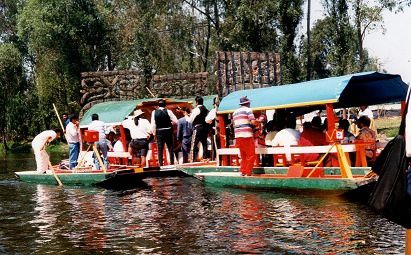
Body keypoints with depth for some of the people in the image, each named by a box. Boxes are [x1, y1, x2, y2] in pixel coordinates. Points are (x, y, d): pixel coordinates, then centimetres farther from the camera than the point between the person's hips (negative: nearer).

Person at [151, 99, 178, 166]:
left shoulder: (154, 112, -3)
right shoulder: (168, 111, -6)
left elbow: (153, 124, -3)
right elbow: (175, 121, -8)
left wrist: (154, 133, 6)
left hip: (159, 132, 1)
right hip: (168, 131, 0)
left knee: (160, 149, 5)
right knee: (170, 148, 7)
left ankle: (160, 163, 2)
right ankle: (172, 162, 5)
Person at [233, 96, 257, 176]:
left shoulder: (235, 112, 19)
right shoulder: (248, 110, -1)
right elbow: (253, 122, -11)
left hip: (237, 135, 7)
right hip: (247, 134, -7)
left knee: (243, 155, 16)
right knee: (251, 155, -1)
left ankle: (243, 171, 13)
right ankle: (248, 172, -3)